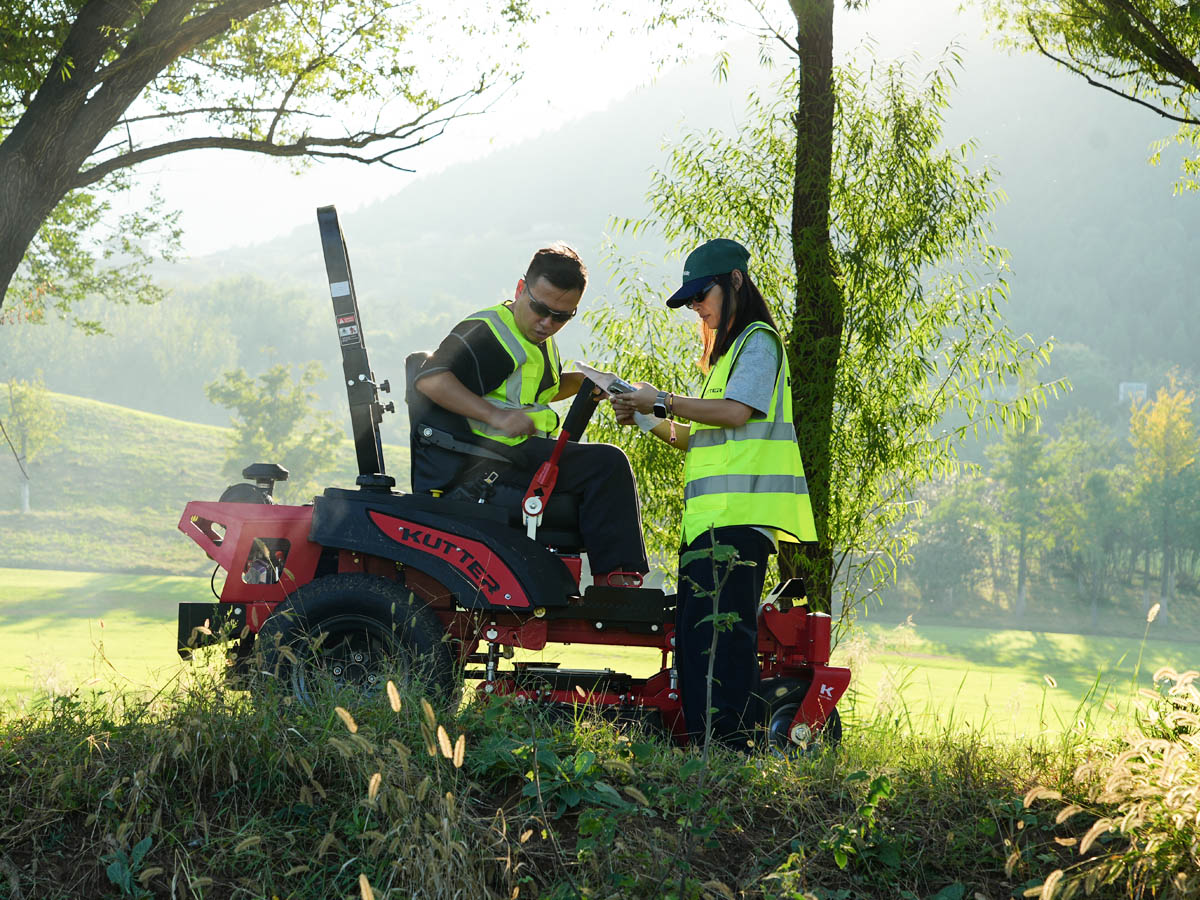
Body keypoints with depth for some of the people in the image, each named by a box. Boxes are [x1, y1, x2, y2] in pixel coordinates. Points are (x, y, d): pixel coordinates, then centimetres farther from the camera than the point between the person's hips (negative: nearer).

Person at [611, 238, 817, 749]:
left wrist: (662, 401, -7)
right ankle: (702, 746, 3)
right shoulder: (726, 352, 29)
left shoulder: (758, 340, 1)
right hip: (710, 515, 9)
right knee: (693, 629, 3)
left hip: (740, 512, -9)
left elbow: (735, 412, -15)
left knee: (722, 629, -15)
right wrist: (645, 420, 14)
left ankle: (730, 745, -16)